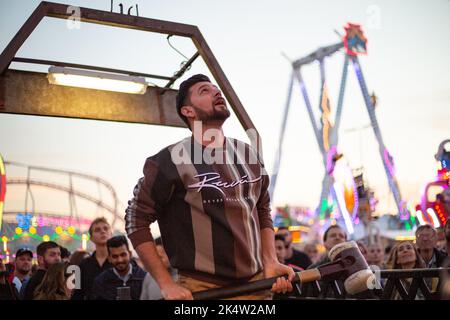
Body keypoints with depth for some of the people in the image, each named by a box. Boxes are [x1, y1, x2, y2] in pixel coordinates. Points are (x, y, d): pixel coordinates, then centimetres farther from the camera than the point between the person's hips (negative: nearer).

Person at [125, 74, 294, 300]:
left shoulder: (248, 155, 7)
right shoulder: (171, 160, -9)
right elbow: (137, 221, -7)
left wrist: (270, 263, 3)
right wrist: (166, 284, -11)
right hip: (201, 288, -5)